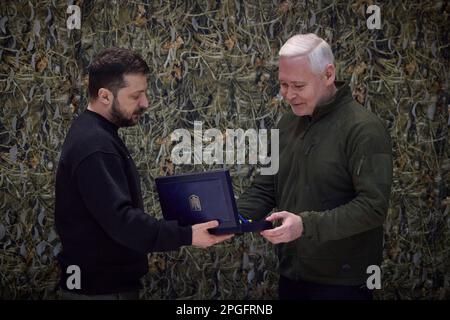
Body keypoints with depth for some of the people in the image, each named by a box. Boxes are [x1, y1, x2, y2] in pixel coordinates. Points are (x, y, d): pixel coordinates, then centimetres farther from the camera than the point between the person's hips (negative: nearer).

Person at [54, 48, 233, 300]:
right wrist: (186, 236, -33)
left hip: (107, 279, 10)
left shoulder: (95, 132, 10)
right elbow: (120, 219, -31)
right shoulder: (95, 146, -23)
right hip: (101, 287, -10)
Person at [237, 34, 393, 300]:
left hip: (342, 282, -6)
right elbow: (265, 188, 12)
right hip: (291, 274, 6)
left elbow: (373, 206, -22)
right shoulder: (288, 123, 8)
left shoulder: (364, 129, -15)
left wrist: (306, 224, -31)